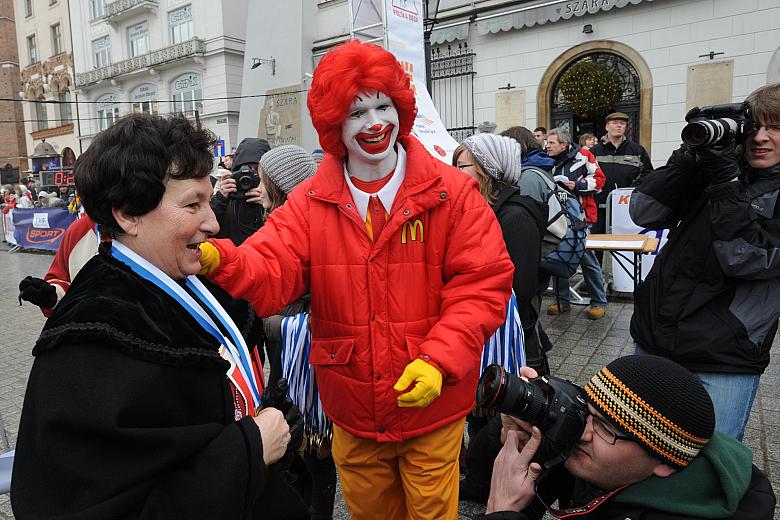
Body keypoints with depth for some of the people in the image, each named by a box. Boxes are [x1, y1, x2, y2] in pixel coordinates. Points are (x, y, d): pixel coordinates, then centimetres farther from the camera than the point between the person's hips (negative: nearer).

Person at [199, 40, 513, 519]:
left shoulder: (453, 193, -10)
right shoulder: (309, 203, -5)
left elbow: (483, 285, -13)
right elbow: (270, 275, -14)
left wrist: (438, 361, -23)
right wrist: (218, 260, -35)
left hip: (431, 406, -1)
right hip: (352, 413, 2)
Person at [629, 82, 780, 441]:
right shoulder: (709, 171, 8)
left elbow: (745, 259, -18)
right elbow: (644, 212, -3)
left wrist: (724, 180, -20)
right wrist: (691, 156, -11)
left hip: (723, 364, -4)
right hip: (654, 342, 4)